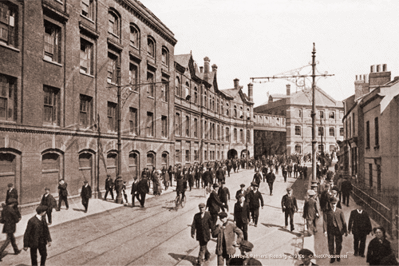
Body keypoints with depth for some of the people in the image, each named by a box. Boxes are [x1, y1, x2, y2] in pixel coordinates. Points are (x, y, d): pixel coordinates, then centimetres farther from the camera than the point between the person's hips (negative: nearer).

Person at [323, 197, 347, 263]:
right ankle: (332, 257, 23)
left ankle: (337, 256, 33)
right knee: (330, 245, 6)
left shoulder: (340, 211, 0)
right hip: (330, 230, -1)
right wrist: (325, 231, -18)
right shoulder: (326, 212, -5)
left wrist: (345, 231, 0)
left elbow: (343, 221, 3)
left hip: (338, 230, 1)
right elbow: (325, 221, -9)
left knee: (339, 244, 11)